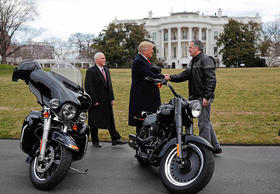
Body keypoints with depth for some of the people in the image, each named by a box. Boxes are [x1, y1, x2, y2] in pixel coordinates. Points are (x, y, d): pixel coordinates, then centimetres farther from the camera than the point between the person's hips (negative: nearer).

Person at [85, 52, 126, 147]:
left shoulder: (106, 70, 12)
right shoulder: (91, 71, -11)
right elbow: (89, 87, -15)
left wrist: (112, 98, 9)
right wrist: (94, 101, -17)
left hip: (107, 101, 7)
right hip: (96, 101, -7)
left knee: (111, 121, 9)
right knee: (95, 122, 6)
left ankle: (115, 139, 15)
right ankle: (95, 141, 19)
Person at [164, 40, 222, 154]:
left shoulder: (206, 60, -12)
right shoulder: (193, 61, 19)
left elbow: (211, 79, -18)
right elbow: (185, 75, 16)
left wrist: (207, 97, -23)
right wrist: (171, 77, 3)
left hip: (204, 98, -10)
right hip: (197, 97, 10)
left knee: (203, 123, -4)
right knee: (206, 122, 15)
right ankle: (216, 147, 25)